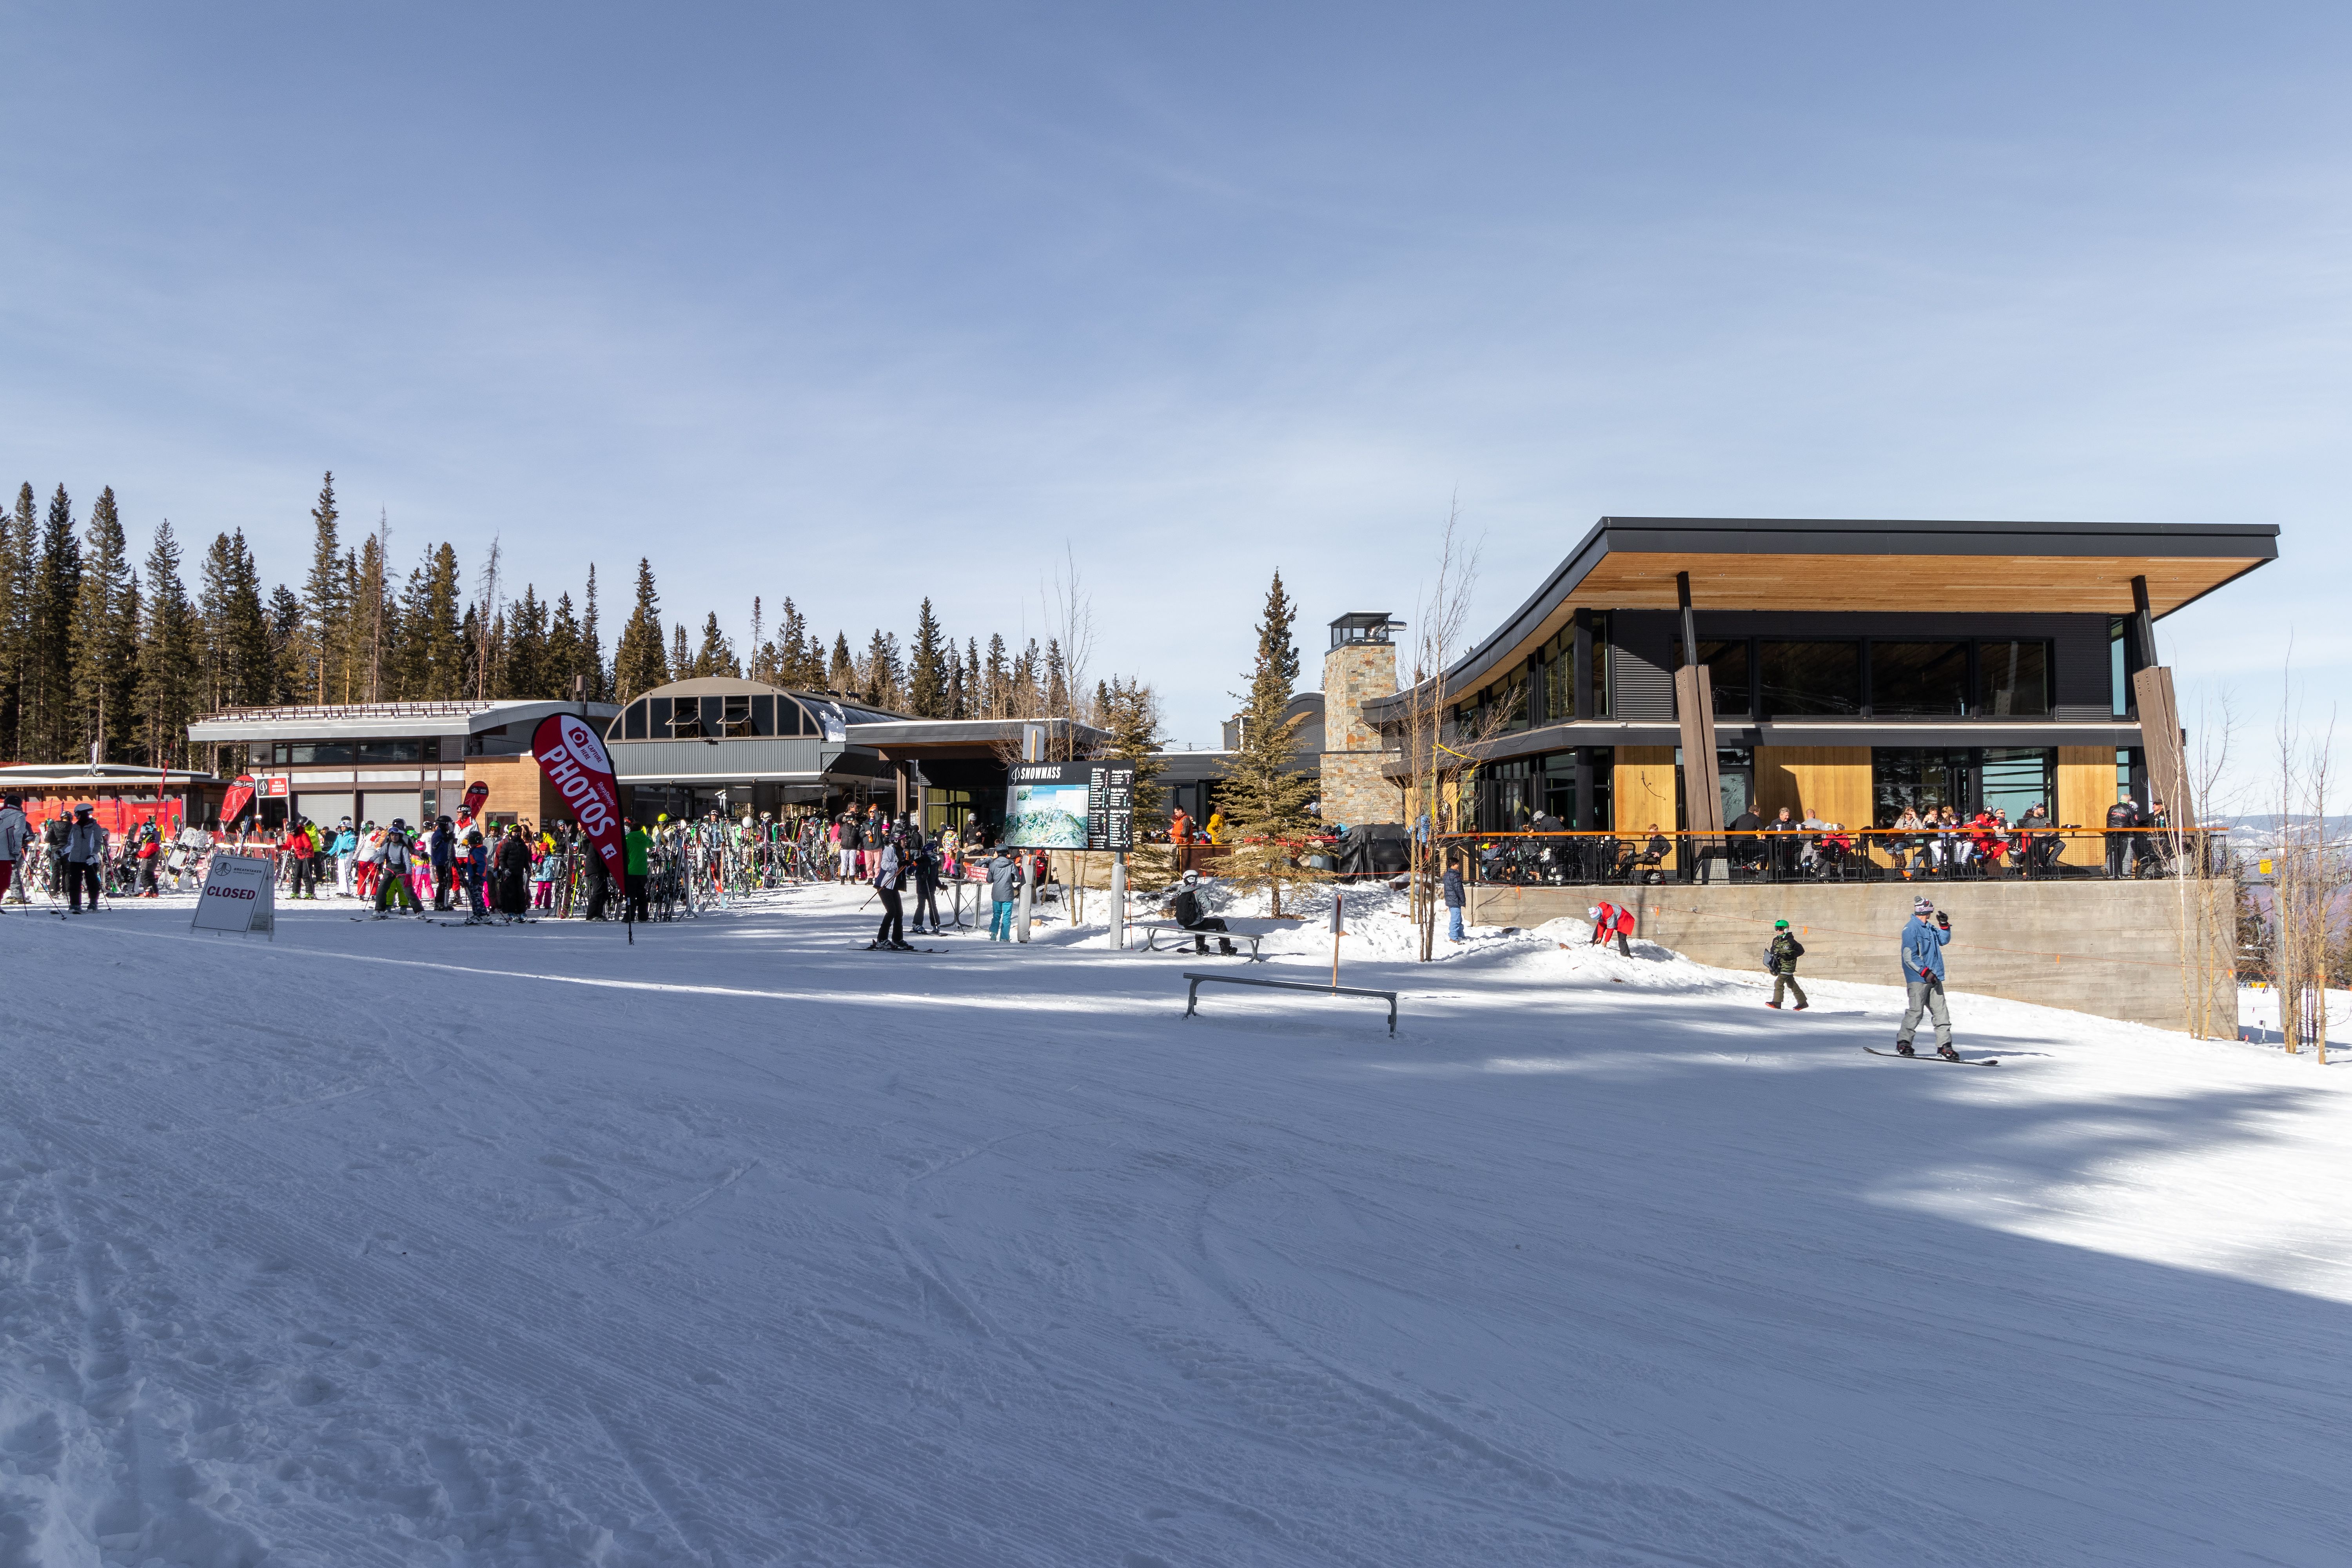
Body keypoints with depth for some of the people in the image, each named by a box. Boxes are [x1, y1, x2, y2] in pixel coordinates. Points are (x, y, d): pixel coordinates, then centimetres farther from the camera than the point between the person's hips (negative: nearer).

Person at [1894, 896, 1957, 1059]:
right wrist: (1925, 971, -22)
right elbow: (1909, 957, -16)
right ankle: (1903, 1044, 6)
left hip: (1933, 978, 8)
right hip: (1918, 979, -8)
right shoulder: (1911, 929, -11)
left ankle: (1944, 1046, 6)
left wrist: (1944, 925, 14)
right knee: (1915, 1012, -6)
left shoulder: (1929, 928, 16)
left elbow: (1943, 940, 31)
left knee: (1941, 1012, 4)